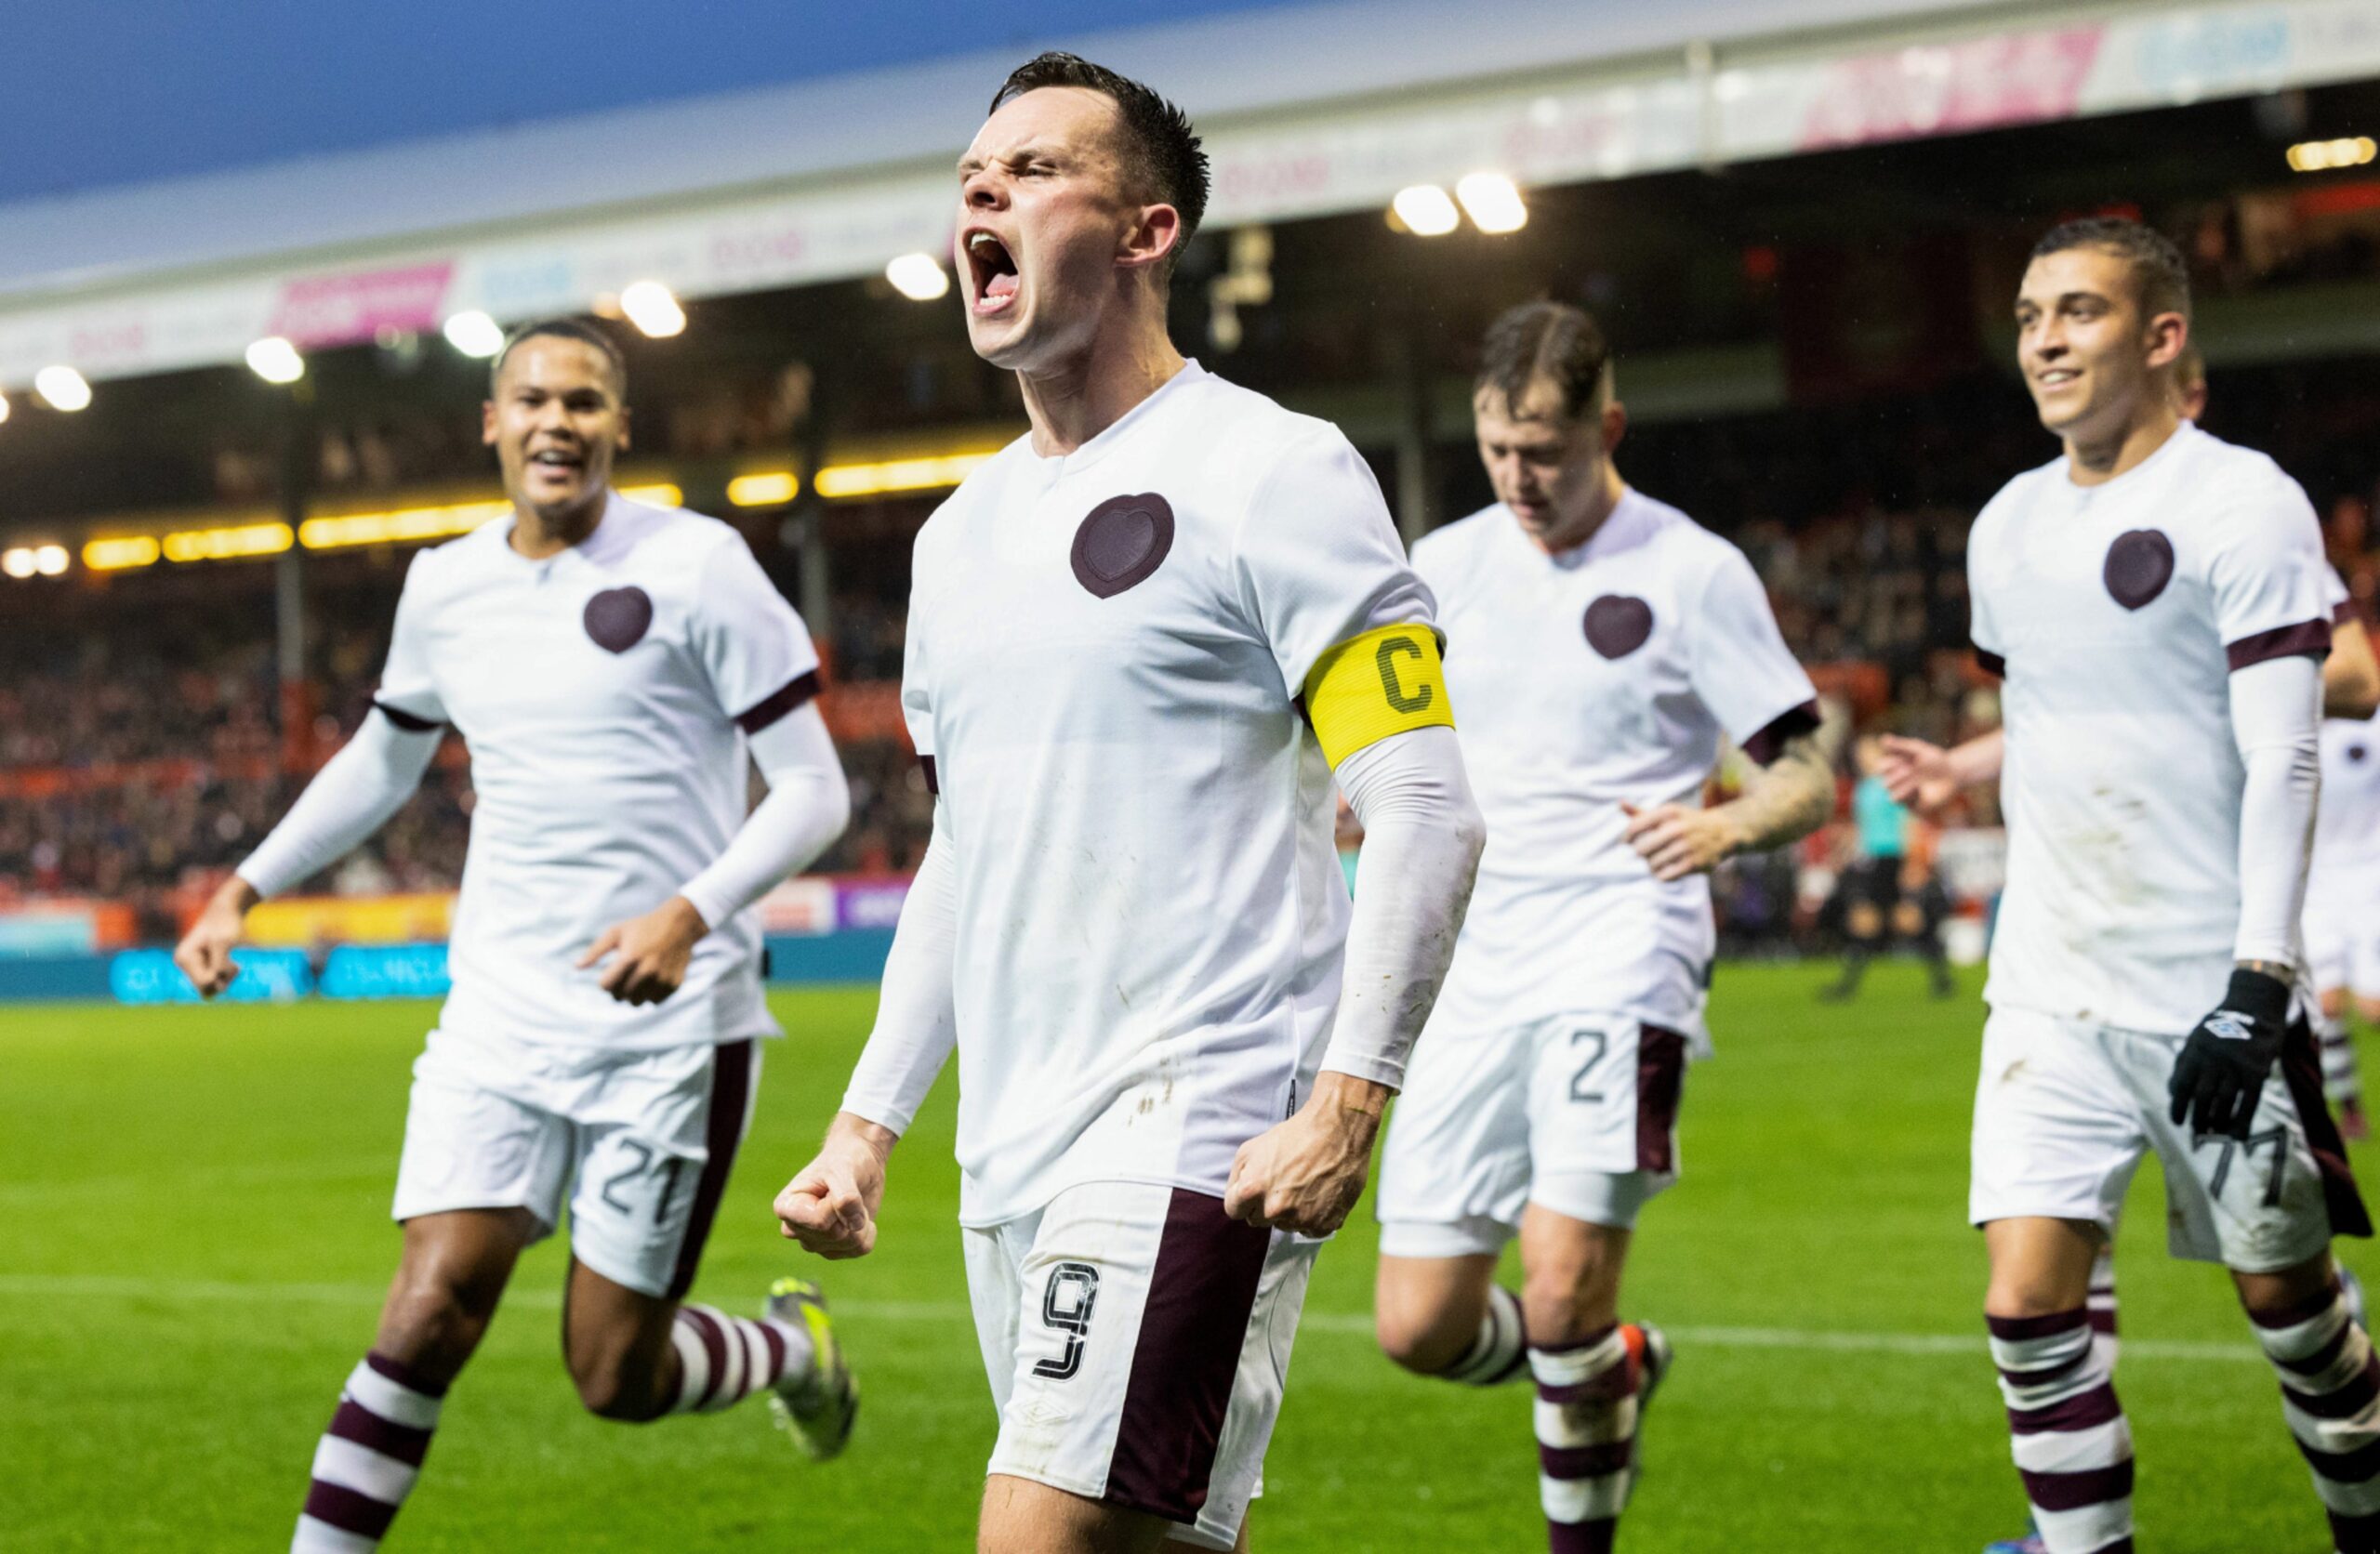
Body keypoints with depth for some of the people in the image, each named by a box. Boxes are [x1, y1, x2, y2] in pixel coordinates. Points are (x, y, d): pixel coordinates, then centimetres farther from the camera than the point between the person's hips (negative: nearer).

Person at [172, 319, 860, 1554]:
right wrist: (245, 888, 22)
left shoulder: (695, 565, -7)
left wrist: (692, 914, -23)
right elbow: (384, 758, 28)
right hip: (502, 1012, 4)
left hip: (671, 1022, -4)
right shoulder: (443, 586, 9)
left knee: (616, 1377, 2)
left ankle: (792, 1347, 34)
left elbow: (814, 790, -8)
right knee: (431, 1312, -14)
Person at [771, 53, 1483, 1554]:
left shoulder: (1271, 471, -5)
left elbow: (1427, 809, -11)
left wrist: (1348, 1101, -21)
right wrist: (871, 1119, 19)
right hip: (1015, 1158, 8)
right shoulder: (964, 529, 19)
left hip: (1194, 1140, -8)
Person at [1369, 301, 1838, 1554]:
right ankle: (1618, 1369, 32)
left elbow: (1810, 773, -1)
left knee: (1562, 1286, -21)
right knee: (1420, 1329, 2)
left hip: (1618, 959, -5)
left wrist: (1727, 825, -21)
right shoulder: (1445, 566, 11)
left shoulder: (1691, 572, -2)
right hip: (1471, 969, 5)